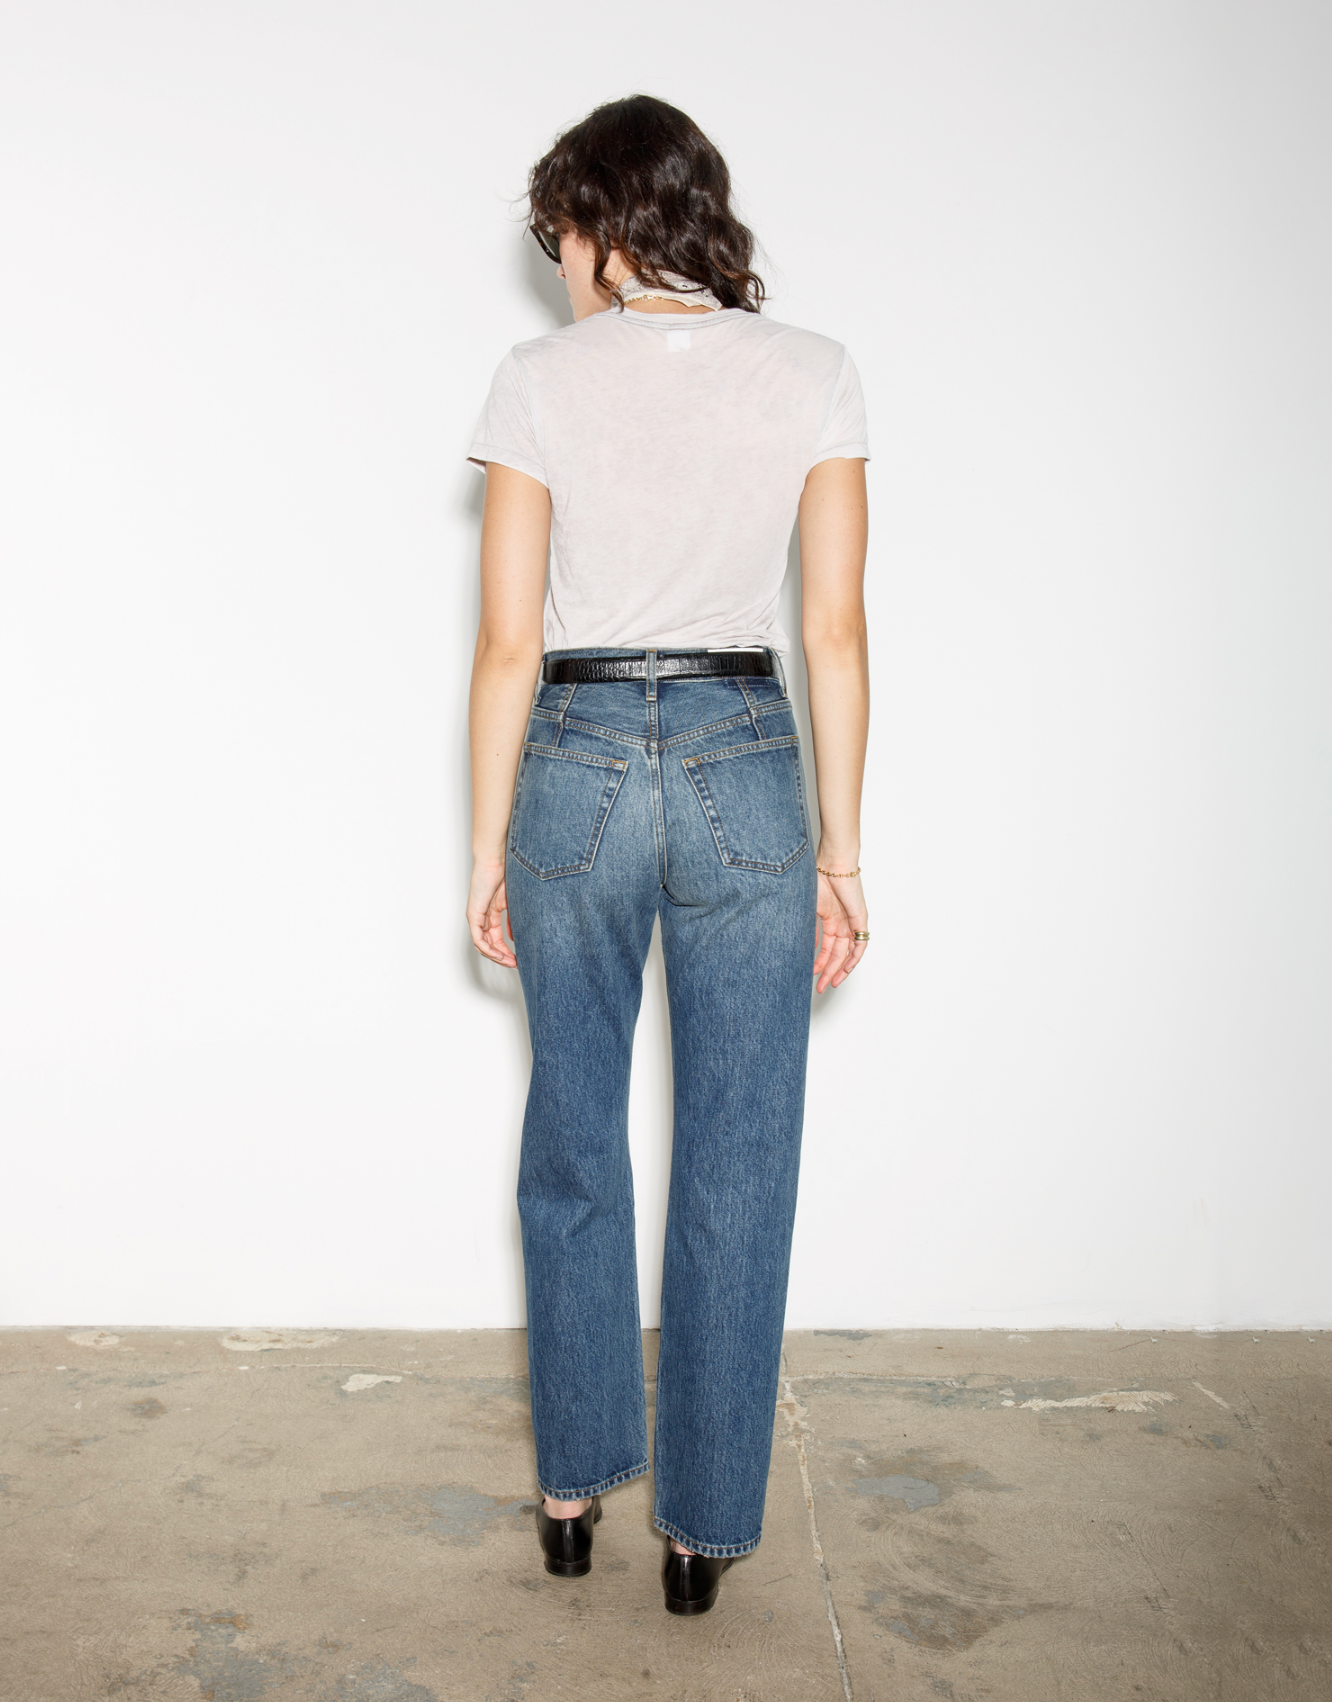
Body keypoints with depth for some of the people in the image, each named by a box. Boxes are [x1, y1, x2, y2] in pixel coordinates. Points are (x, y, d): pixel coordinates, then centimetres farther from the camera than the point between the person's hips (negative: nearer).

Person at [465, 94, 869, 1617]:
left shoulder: (540, 381, -3)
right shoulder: (815, 376, 0)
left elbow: (510, 645, -4)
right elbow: (834, 634, -2)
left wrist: (489, 846, 5)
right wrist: (840, 848, 5)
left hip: (575, 767, 0)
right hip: (745, 770, 0)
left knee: (572, 1146, 18)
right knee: (734, 1168, 11)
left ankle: (574, 1487, 32)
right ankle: (705, 1524, 24)